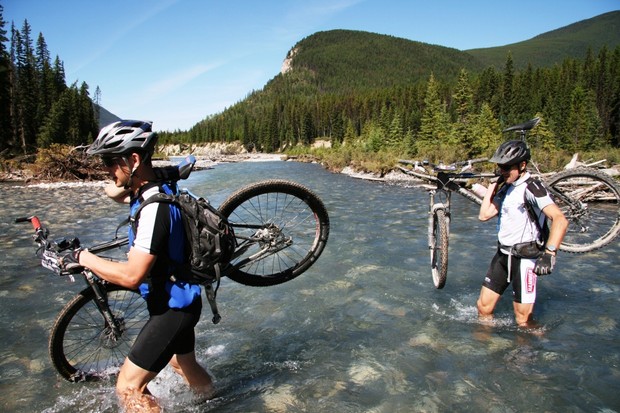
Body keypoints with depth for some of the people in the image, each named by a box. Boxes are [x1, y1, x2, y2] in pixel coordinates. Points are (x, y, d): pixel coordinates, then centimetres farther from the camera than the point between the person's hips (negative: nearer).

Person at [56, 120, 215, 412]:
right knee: (183, 364, 29)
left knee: (129, 387, -2)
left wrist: (83, 258, -19)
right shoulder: (149, 186, -1)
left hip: (172, 306, -10)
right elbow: (113, 192, 19)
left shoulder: (154, 206, -29)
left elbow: (131, 276, -31)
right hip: (177, 298, 10)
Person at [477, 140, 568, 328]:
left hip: (524, 258, -7)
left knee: (524, 321, 0)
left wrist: (549, 253, -40)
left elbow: (560, 219, -28)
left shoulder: (531, 188, -16)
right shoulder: (507, 188, 11)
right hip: (502, 255, 7)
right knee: (483, 307, 11)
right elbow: (484, 214, 4)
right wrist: (493, 184, 6)